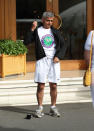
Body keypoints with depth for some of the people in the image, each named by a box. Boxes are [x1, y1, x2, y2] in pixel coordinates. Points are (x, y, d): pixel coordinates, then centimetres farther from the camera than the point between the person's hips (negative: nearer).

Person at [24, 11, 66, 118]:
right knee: (41, 86, -3)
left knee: (53, 86, 4)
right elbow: (26, 42, -6)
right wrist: (32, 29, -14)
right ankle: (40, 108, 7)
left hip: (54, 61, 2)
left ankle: (53, 108, 15)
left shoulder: (55, 32, 12)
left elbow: (63, 45, 12)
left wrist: (59, 56, -3)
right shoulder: (37, 31, 4)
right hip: (42, 60, -2)